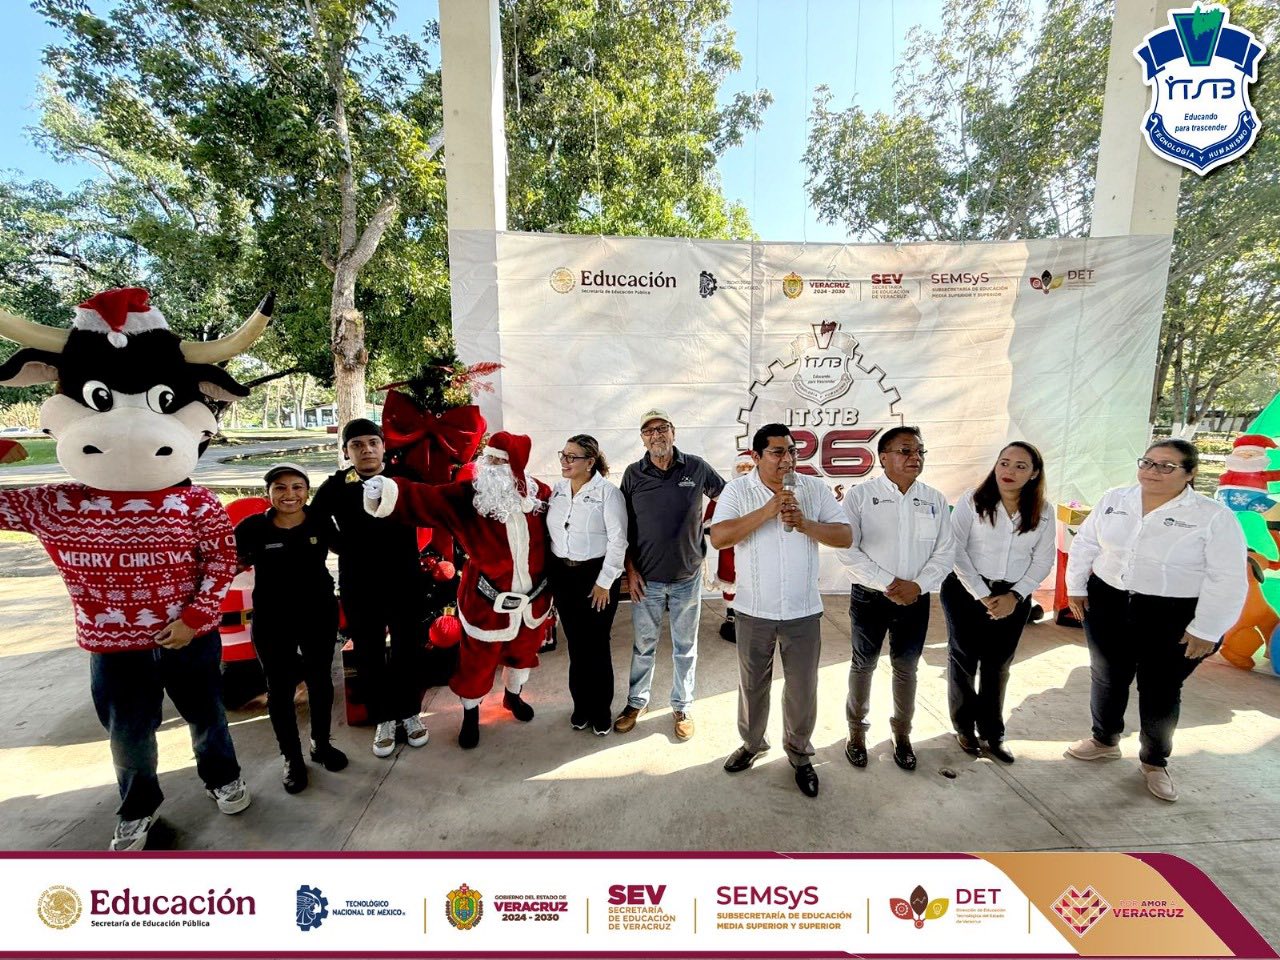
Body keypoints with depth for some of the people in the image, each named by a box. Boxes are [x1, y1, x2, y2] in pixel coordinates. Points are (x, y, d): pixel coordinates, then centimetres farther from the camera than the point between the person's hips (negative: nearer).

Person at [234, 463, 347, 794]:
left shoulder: (320, 524, -7)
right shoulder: (252, 527, -13)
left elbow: (341, 549, 11)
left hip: (320, 617, 2)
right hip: (272, 623, -1)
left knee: (320, 682, 16)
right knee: (279, 689, 11)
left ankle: (321, 744, 39)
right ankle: (292, 758, 31)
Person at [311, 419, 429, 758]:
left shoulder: (405, 476, -5)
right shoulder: (335, 486, -5)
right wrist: (347, 547, 0)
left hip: (406, 581, 0)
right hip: (359, 587, 0)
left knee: (408, 649, 12)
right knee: (369, 654, 12)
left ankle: (410, 713, 32)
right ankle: (383, 719, 31)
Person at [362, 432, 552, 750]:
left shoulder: (541, 493, -10)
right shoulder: (467, 495, -17)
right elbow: (426, 500, -28)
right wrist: (386, 492, -46)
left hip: (534, 598, 3)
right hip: (487, 601, -3)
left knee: (523, 651, 26)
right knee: (477, 662, 14)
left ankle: (513, 696, 57)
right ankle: (470, 715, 44)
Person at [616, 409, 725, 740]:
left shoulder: (697, 467, -7)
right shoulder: (633, 474, -5)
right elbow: (625, 527, 0)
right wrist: (631, 570, -3)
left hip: (687, 577, 0)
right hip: (646, 578, 0)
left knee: (685, 647, 15)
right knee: (643, 645, 16)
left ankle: (682, 707, 34)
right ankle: (636, 702, 36)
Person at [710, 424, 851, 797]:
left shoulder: (815, 489, -2)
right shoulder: (737, 490, -8)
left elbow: (845, 537, -4)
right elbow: (718, 538, -20)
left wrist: (804, 524, -21)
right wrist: (767, 511, -26)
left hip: (804, 611, 1)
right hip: (754, 611, -1)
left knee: (803, 688, 14)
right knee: (752, 684, 18)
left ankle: (799, 752, 39)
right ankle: (751, 743, 43)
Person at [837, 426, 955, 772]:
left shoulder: (935, 500, 2)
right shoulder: (860, 495, -9)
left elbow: (945, 551, 1)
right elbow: (848, 550, -13)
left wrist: (917, 585, -12)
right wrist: (889, 583, -16)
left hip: (915, 599, 3)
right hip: (870, 597, -3)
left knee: (906, 669, 16)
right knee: (863, 665, 12)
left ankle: (902, 733, 35)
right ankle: (856, 731, 30)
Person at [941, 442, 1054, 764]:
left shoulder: (1043, 511, 0)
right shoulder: (972, 501, -10)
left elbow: (1043, 560, 3)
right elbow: (955, 550, -13)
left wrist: (1014, 596, -8)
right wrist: (982, 595, -14)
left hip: (1013, 597, 3)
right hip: (966, 592, -3)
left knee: (998, 666, 15)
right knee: (963, 660, 9)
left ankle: (992, 733, 30)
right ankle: (964, 727, 28)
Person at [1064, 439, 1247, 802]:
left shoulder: (1214, 517, -12)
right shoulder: (1114, 500, -1)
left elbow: (1227, 580, -12)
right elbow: (1085, 543, 7)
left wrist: (1206, 630, -14)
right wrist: (1076, 587, 5)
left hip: (1173, 619, -3)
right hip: (1108, 604, 3)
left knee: (1160, 691, 11)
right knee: (1106, 677, 16)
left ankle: (1155, 762, 34)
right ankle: (1104, 740, 39)